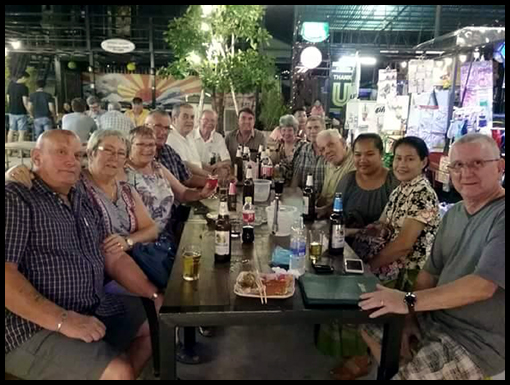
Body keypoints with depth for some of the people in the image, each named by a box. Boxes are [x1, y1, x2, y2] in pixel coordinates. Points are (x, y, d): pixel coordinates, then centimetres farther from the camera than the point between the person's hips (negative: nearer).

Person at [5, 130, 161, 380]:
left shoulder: (81, 201, 12)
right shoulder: (15, 199, -11)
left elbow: (114, 258, 13)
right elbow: (7, 273, -21)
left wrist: (154, 296, 3)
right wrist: (62, 320, -26)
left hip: (96, 309, 8)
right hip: (35, 327, -8)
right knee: (118, 371, -25)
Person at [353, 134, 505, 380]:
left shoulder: (501, 217, -20)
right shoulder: (453, 214, 7)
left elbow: (482, 286, -28)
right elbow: (430, 273, 8)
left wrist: (409, 301, -29)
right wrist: (411, 319, -4)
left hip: (478, 341, -8)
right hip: (435, 319, 8)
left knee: (409, 376, -20)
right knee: (369, 324, 16)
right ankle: (399, 369, 31)